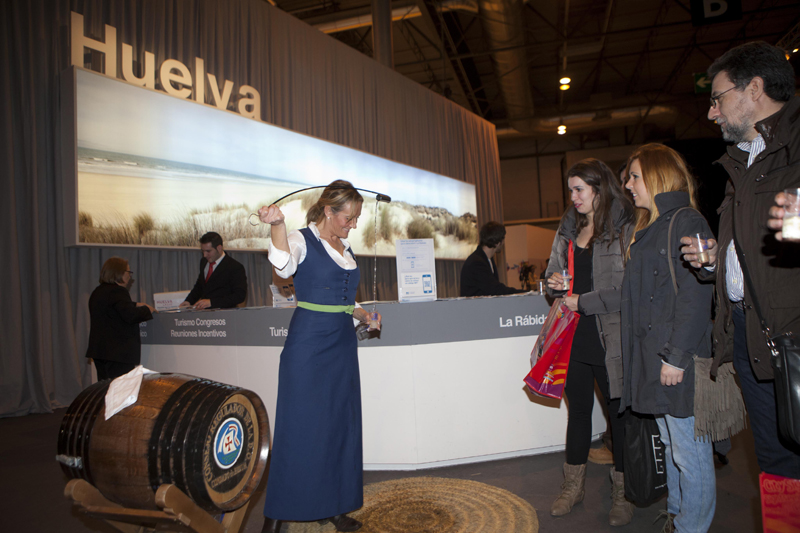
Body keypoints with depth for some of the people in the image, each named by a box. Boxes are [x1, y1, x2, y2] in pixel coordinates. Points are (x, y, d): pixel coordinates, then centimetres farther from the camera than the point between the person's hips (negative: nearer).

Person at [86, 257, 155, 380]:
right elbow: (130, 316, -25)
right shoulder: (118, 291, -16)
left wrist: (135, 305, 21)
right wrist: (147, 310, -9)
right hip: (118, 351, -10)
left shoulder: (97, 292, 16)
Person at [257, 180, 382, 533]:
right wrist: (277, 225, -43)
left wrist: (364, 315, 8)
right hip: (308, 344, -7)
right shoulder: (302, 240, -5)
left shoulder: (345, 248, 15)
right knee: (298, 427, -1)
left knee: (340, 425, 10)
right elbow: (284, 266, -29)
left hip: (341, 345, 7)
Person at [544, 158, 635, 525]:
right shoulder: (568, 228, 12)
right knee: (578, 409, 14)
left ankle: (622, 494, 26)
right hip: (574, 335, 5)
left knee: (619, 411, 8)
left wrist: (584, 302, -13)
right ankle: (573, 486, 28)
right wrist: (554, 283, -1)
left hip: (611, 338, -5)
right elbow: (554, 271, 20)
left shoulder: (625, 229, -8)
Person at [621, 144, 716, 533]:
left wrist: (676, 355, -20)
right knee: (671, 445, 20)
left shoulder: (686, 223, -11)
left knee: (689, 451, 3)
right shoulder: (647, 229, 17)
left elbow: (694, 296, -18)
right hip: (651, 355, 9)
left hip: (678, 358, -9)